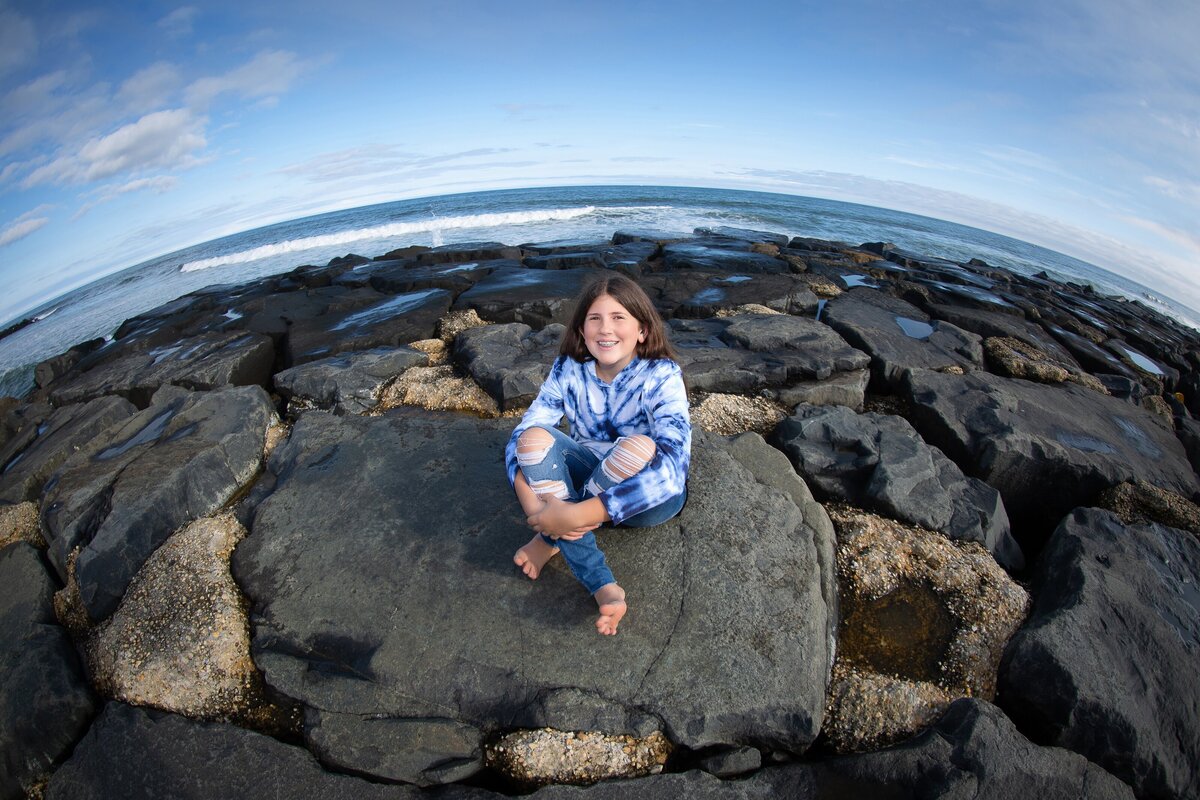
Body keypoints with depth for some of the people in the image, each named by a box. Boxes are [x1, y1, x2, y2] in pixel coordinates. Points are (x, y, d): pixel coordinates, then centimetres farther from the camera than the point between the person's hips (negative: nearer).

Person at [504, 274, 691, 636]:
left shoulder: (661, 376, -21)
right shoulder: (569, 369, -10)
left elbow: (672, 469, -36)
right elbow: (520, 436, -13)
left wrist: (573, 515, -43)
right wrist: (534, 504, -33)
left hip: (649, 498, -3)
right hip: (589, 477, 4)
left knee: (640, 448, -36)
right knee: (534, 438, -24)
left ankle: (552, 541, -13)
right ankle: (603, 586, -24)